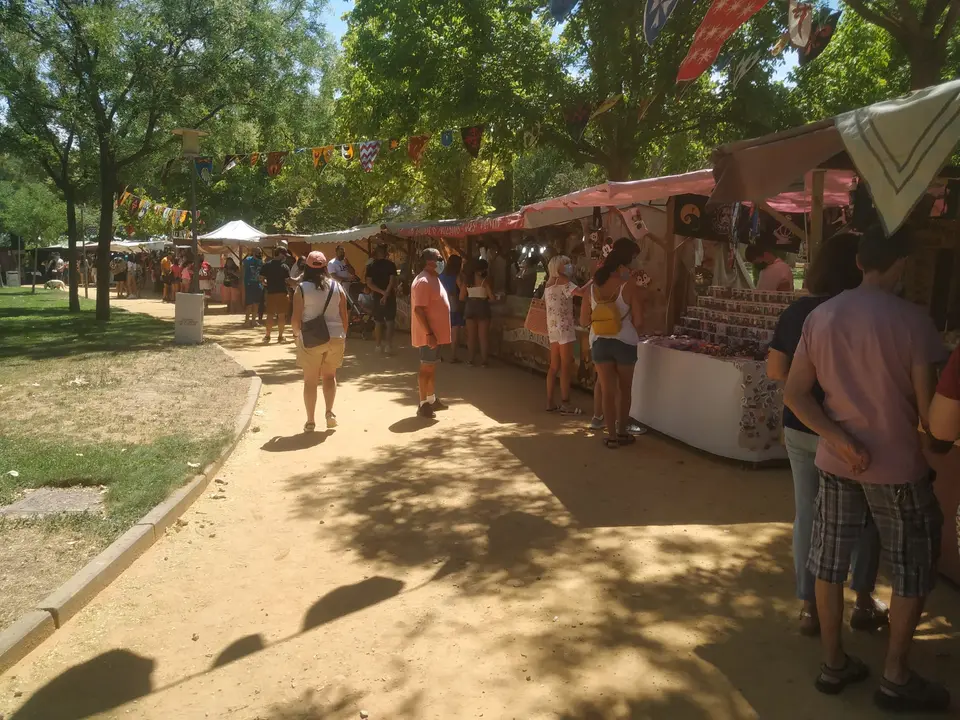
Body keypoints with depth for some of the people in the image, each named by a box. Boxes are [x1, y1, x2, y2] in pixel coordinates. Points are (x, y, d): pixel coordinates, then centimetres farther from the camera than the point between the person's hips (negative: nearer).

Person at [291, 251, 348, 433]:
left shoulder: (302, 289, -7)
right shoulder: (337, 287, 1)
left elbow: (296, 319, -7)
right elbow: (344, 316, 4)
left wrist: (296, 334, 10)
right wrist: (343, 335, 16)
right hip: (335, 337, 2)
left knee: (310, 380, 8)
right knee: (329, 376, 19)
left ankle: (311, 421, 10)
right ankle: (329, 411, 3)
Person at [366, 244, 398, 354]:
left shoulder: (371, 266, 4)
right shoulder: (390, 264, -3)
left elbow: (369, 283, -4)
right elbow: (392, 281, -14)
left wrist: (382, 292, -8)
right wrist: (386, 294, -15)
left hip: (377, 296, 2)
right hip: (390, 296, -2)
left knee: (378, 322, 11)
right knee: (389, 322, 2)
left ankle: (379, 345, 15)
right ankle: (388, 346, -4)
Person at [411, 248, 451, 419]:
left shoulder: (433, 278, 13)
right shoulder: (423, 282, -19)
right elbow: (419, 310, -23)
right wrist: (429, 334, -26)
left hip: (436, 332, 10)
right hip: (428, 334, -10)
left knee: (432, 367, 17)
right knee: (426, 369, -3)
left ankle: (432, 400, 28)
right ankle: (423, 405, 4)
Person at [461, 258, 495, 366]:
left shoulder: (466, 280, 2)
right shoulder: (485, 280, -9)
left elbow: (461, 298, 2)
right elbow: (491, 297, -12)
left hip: (470, 307, 3)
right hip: (482, 307, -3)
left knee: (471, 335, 12)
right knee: (483, 336, 4)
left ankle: (471, 359, 16)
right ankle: (483, 361, 6)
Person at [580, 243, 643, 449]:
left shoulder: (592, 288, -1)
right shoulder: (629, 287, -12)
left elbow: (584, 321, 2)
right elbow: (639, 321, -12)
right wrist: (633, 334, 8)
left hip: (599, 342, 2)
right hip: (624, 343, -2)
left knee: (608, 390, 8)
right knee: (624, 389, 15)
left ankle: (612, 436, 10)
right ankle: (622, 433, 25)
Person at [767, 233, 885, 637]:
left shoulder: (797, 312, -2)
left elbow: (775, 372, 1)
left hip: (800, 429, 4)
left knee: (806, 515, 11)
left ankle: (809, 607, 20)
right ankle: (864, 603, 28)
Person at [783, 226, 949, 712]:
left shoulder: (820, 317, 0)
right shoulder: (910, 319, -14)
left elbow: (794, 393, -2)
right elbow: (928, 403, -13)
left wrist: (837, 438, -7)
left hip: (835, 460, 5)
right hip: (897, 464, -4)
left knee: (829, 563, 13)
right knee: (914, 569, 13)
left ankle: (833, 664, 25)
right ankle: (895, 678, 21)